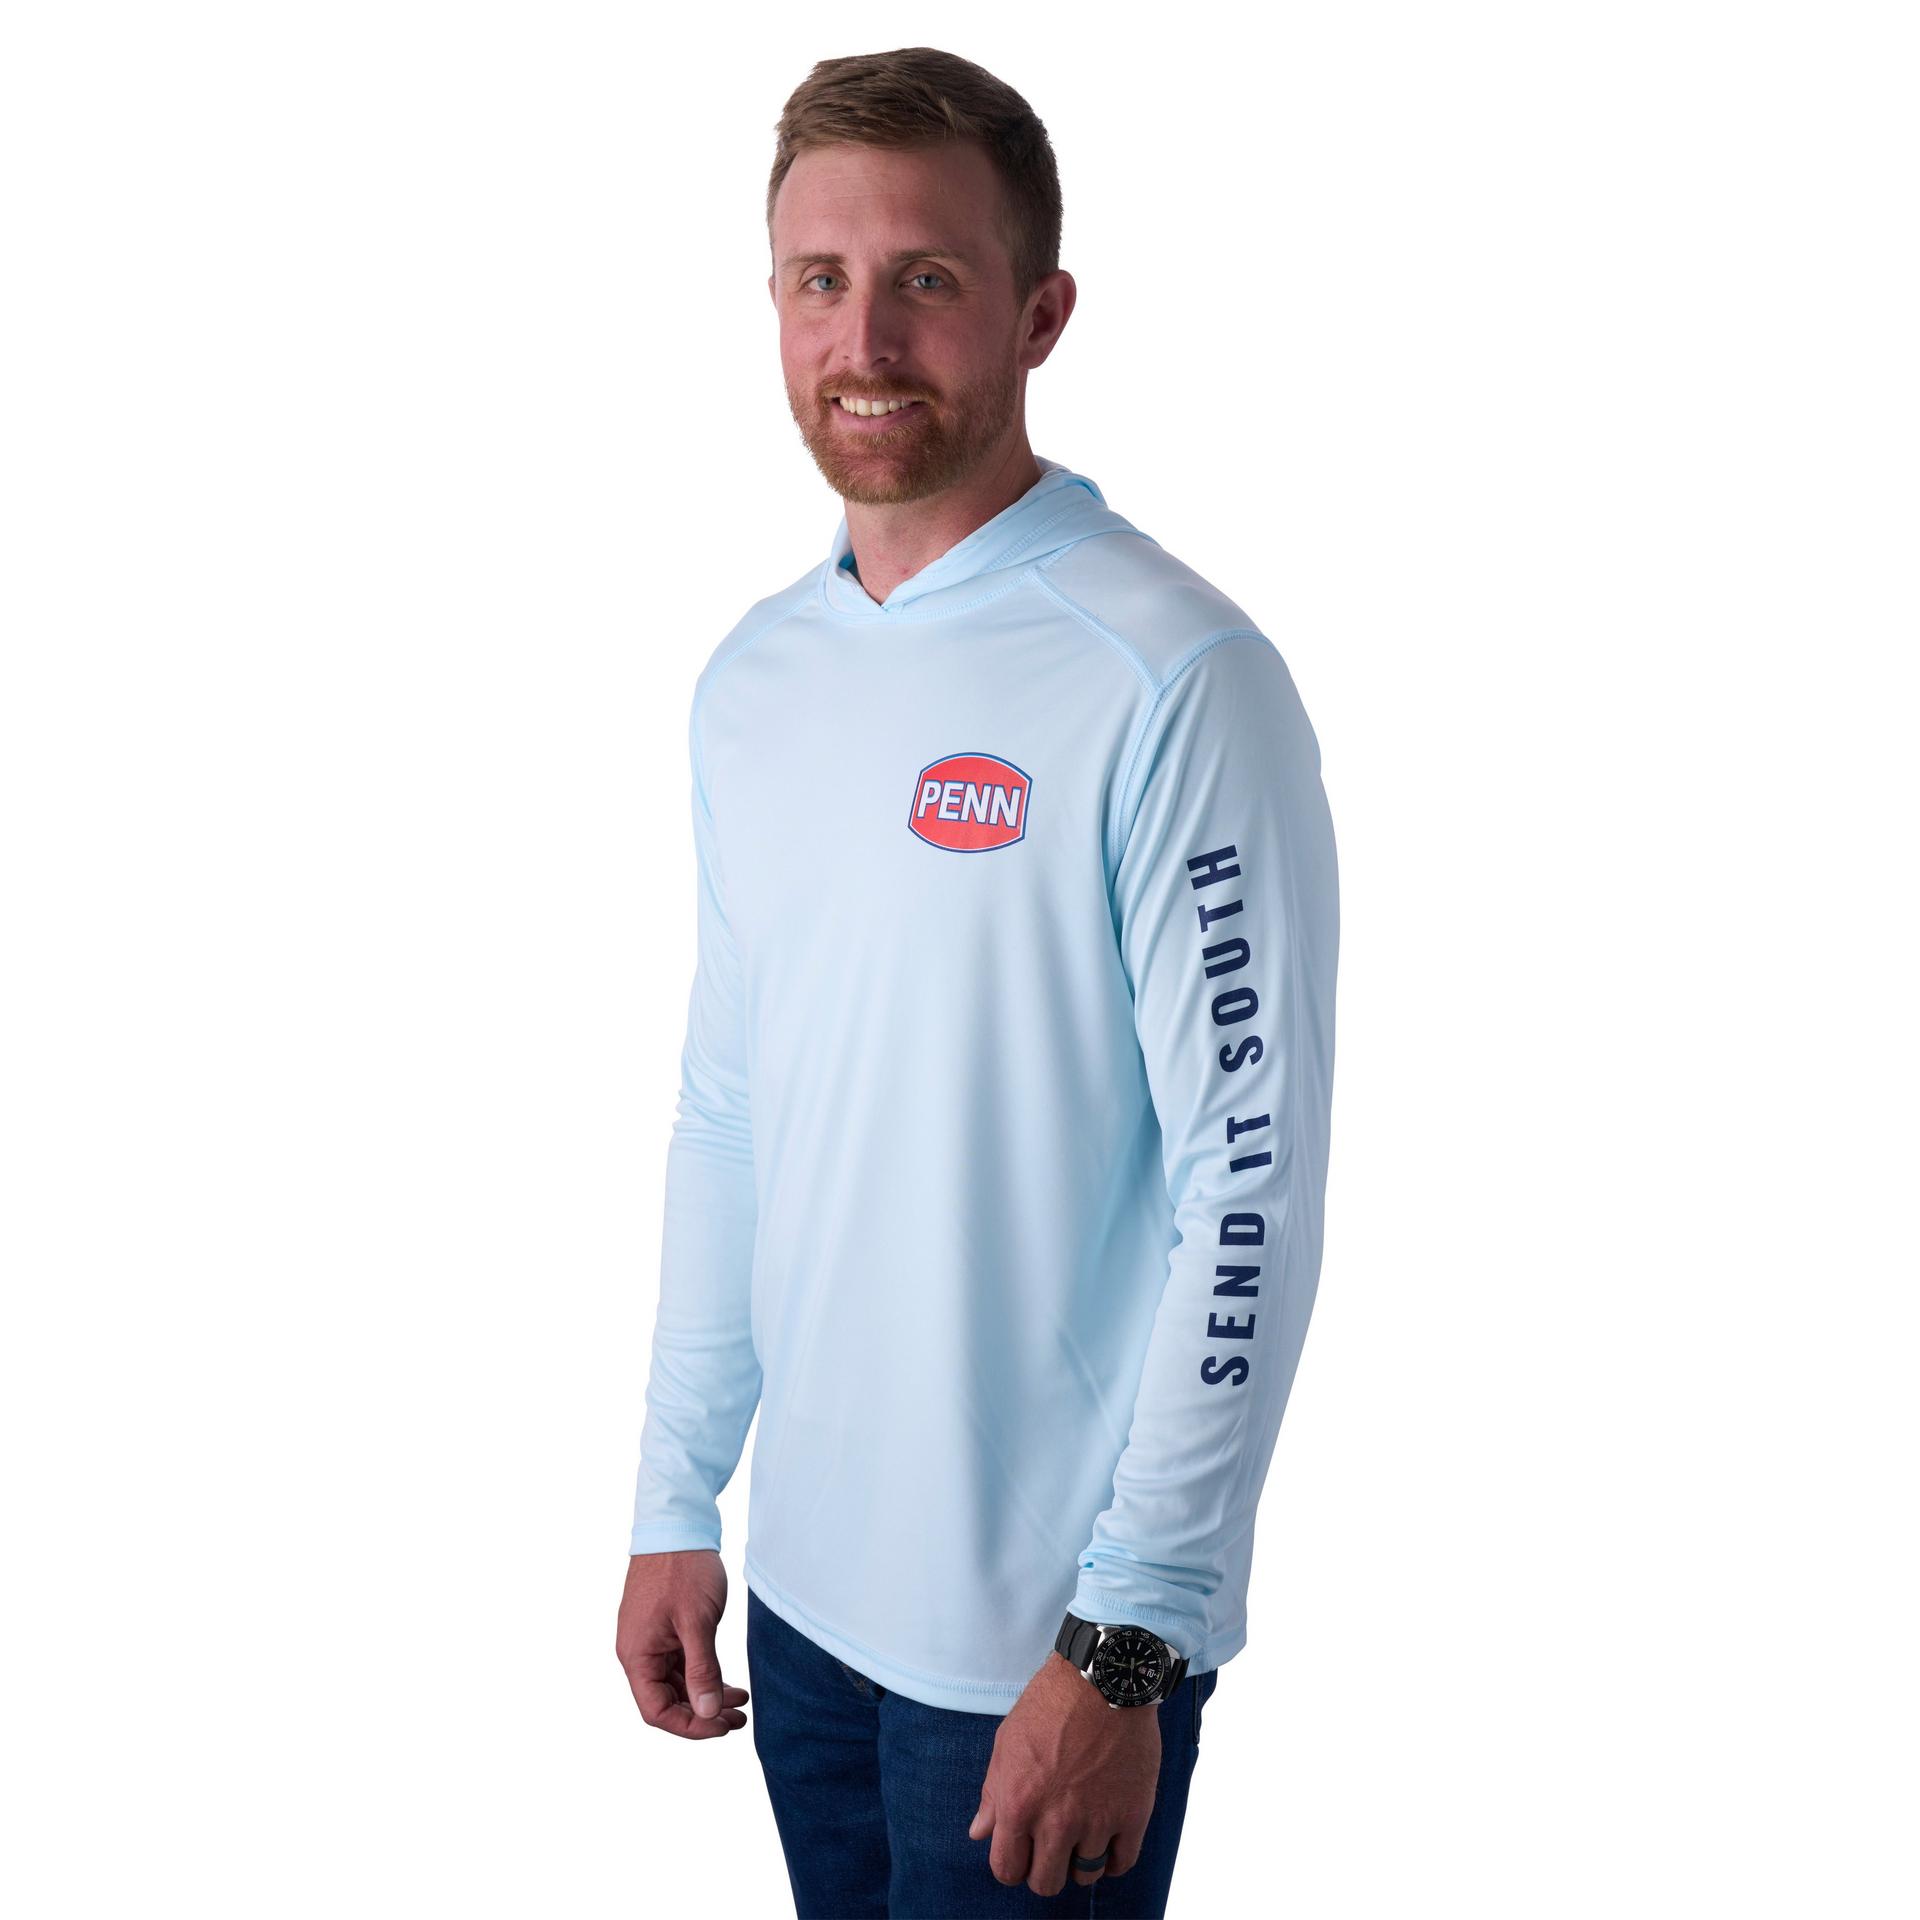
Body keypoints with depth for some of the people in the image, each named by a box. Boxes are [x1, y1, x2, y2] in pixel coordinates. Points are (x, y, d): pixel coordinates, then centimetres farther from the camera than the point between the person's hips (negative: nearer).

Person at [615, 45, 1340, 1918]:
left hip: (1049, 1625, -6)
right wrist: (677, 1502, 11)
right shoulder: (753, 679, 6)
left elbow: (1252, 1184, -17)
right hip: (807, 1587, 6)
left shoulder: (1174, 681, -16)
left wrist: (1126, 1645, -17)